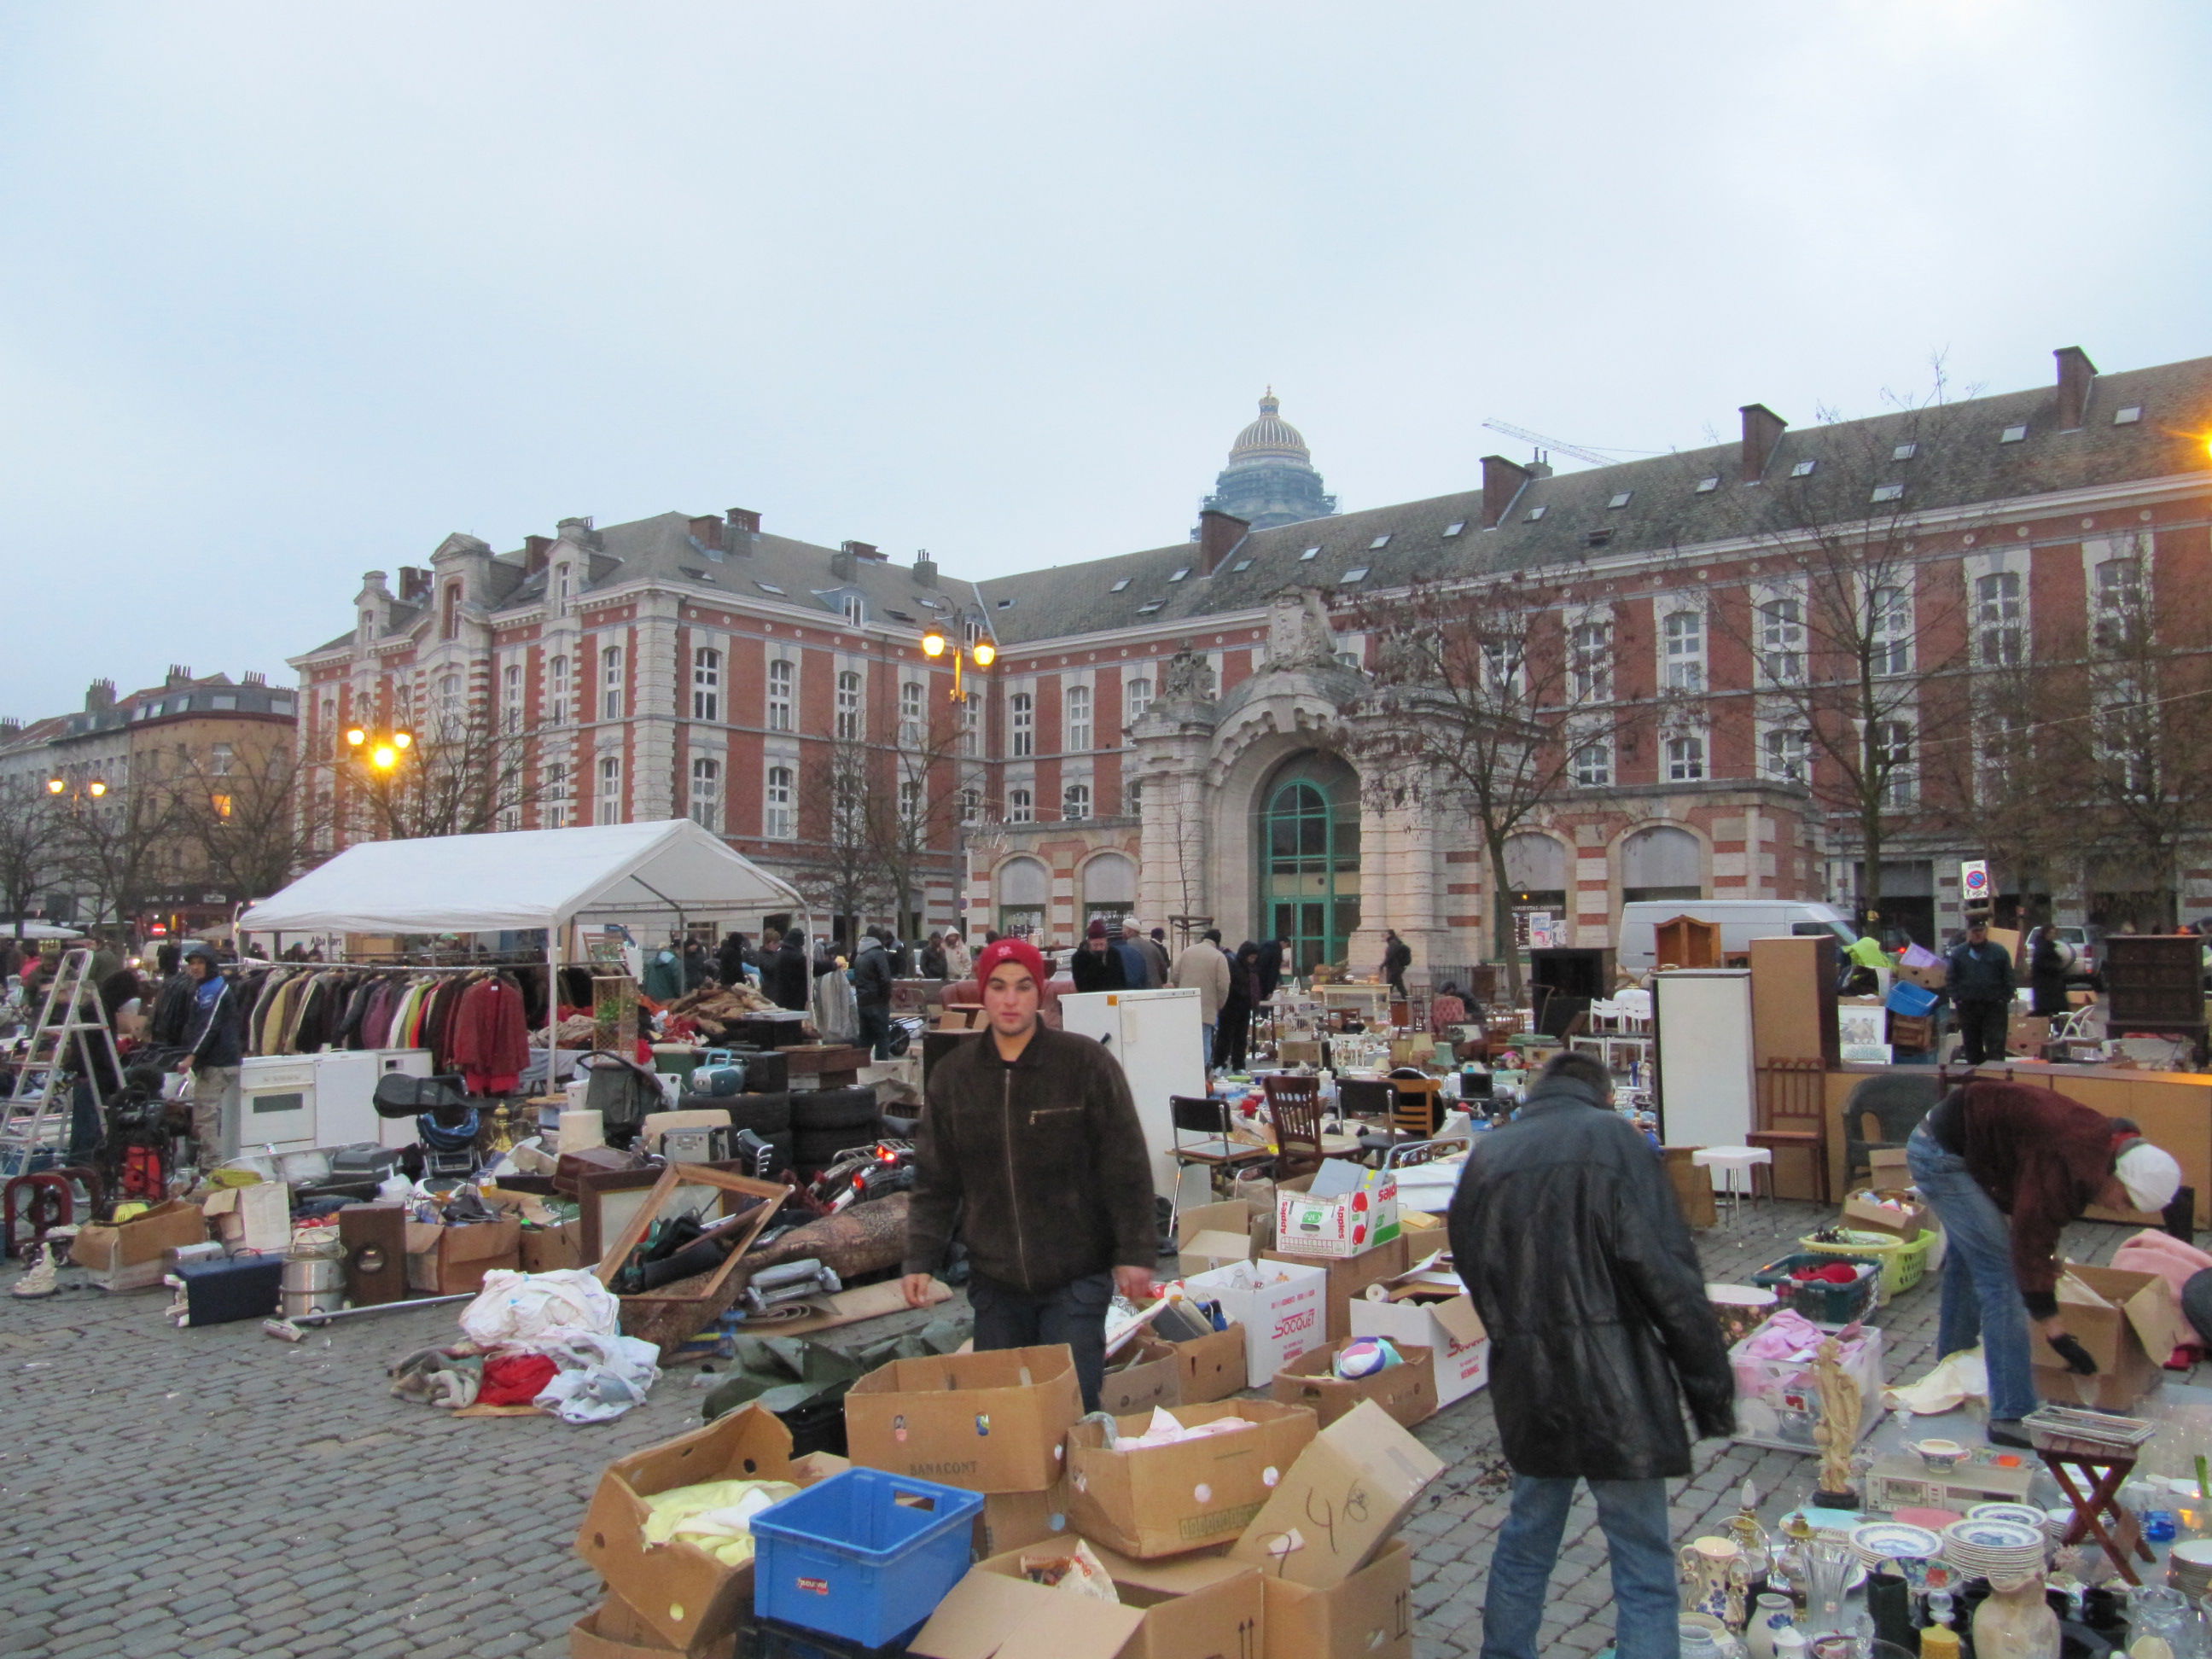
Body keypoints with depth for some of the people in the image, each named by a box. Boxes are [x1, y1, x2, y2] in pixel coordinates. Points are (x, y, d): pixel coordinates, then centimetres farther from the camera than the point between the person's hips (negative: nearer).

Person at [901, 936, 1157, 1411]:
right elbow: (934, 1183, 7)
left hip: (1076, 1281, -3)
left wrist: (1136, 1254, -8)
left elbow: (1127, 1169, -5)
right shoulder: (953, 1074, 3)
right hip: (994, 1283, 3)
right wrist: (920, 1261, -1)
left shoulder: (1086, 1063, -7)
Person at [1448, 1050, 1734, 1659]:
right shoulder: (1612, 1138, -8)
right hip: (1614, 1382, -5)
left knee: (1526, 1536, 22)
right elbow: (1667, 1272, -13)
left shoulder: (1487, 1153, 7)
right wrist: (1711, 1386, -7)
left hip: (1526, 1381, 5)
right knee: (1642, 1559, 6)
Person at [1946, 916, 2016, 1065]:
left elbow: (2009, 979, 5)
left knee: (1996, 1047, -6)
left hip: (1994, 1006, -2)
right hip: (1967, 1007, 2)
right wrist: (1957, 999, -3)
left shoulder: (2000, 952, 2)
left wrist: (2004, 999, -4)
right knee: (1972, 1047, 9)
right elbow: (1950, 979, 7)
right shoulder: (1958, 953, 4)